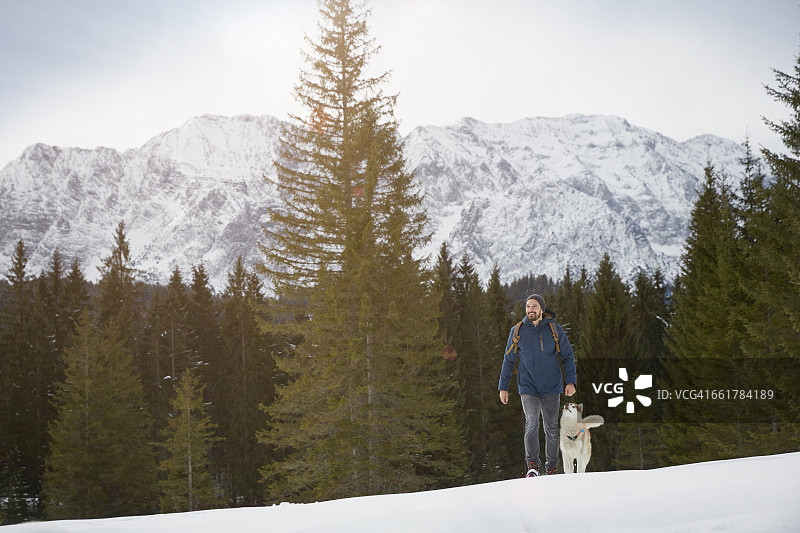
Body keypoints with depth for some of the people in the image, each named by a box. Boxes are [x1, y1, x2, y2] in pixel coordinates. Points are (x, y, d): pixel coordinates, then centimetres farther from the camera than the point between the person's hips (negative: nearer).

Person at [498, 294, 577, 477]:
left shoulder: (555, 330, -1)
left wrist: (571, 381, -10)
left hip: (551, 387, 0)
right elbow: (509, 360, 10)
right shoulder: (517, 331, 3)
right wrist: (503, 387, 7)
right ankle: (533, 466, -12)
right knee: (531, 422, -20)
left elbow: (568, 356, 3)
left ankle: (552, 468, 19)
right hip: (528, 387, 0)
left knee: (551, 428, 6)